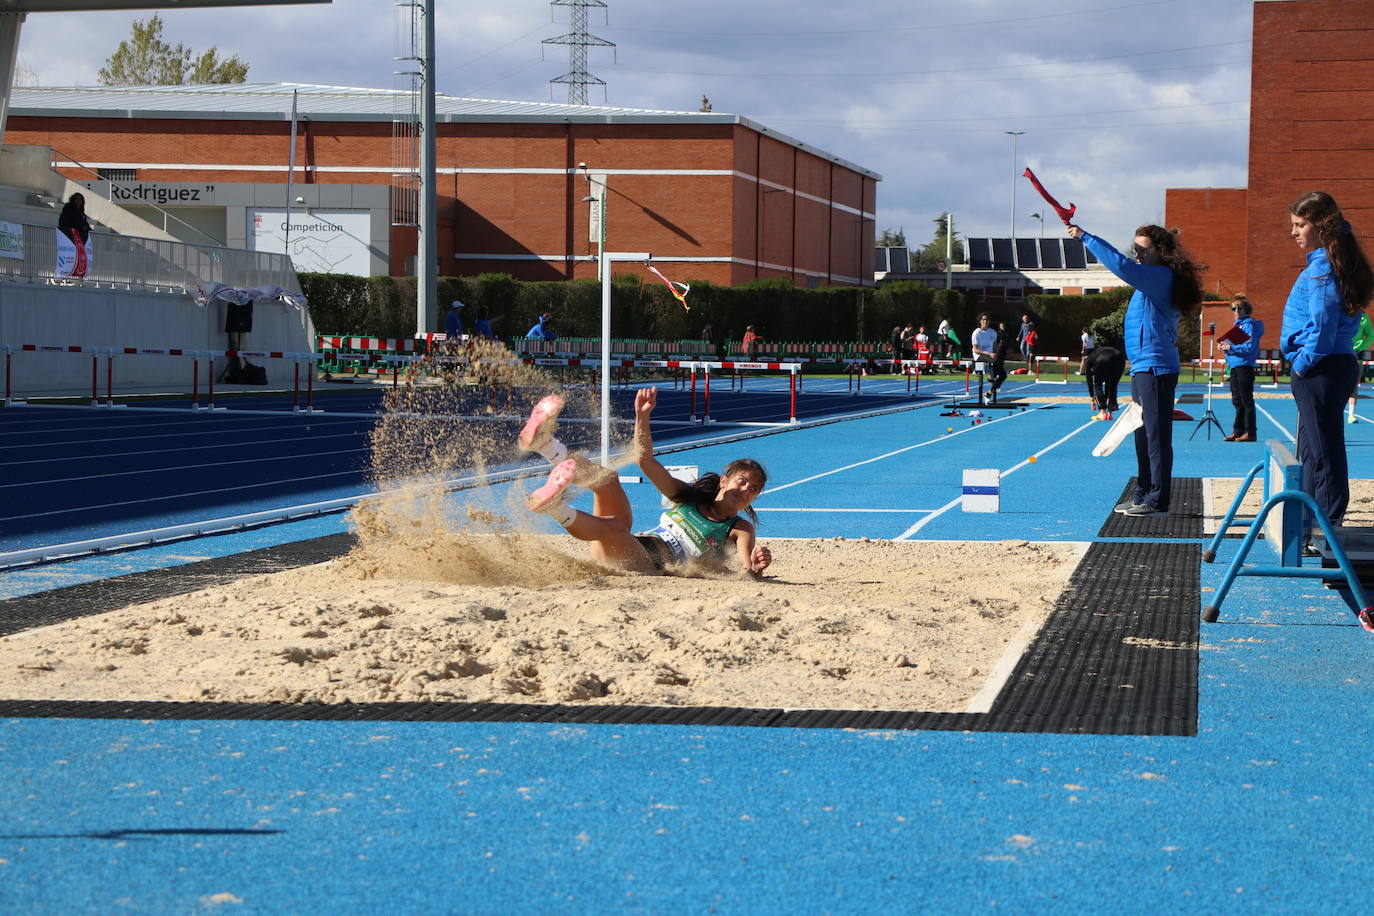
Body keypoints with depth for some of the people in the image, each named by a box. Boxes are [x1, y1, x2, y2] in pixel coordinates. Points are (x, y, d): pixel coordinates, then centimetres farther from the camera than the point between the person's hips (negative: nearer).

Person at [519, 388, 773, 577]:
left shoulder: (740, 530, 15)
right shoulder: (688, 497, 26)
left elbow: (747, 571, -4)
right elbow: (645, 460, 16)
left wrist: (757, 567, -30)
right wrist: (642, 417, 0)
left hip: (653, 565, -5)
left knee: (611, 526, -35)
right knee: (607, 479, -13)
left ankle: (554, 507, -65)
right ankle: (545, 441, -35)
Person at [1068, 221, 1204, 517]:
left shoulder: (1162, 276, -13)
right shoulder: (1152, 279, 18)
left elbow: (1122, 265, -23)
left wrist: (1085, 237, -19)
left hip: (1155, 368, -11)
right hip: (1143, 367, 11)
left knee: (1156, 435, -8)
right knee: (1144, 434, 15)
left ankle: (1157, 499, -8)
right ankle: (1143, 493, 22)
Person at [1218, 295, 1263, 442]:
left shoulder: (1249, 324, -10)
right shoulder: (1237, 324, 18)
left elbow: (1250, 346, -19)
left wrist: (1231, 347, -18)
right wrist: (1225, 346, 6)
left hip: (1244, 366, -10)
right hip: (1234, 367, 10)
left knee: (1246, 401, -7)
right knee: (1237, 402, 13)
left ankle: (1250, 433, -6)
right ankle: (1238, 431, 18)